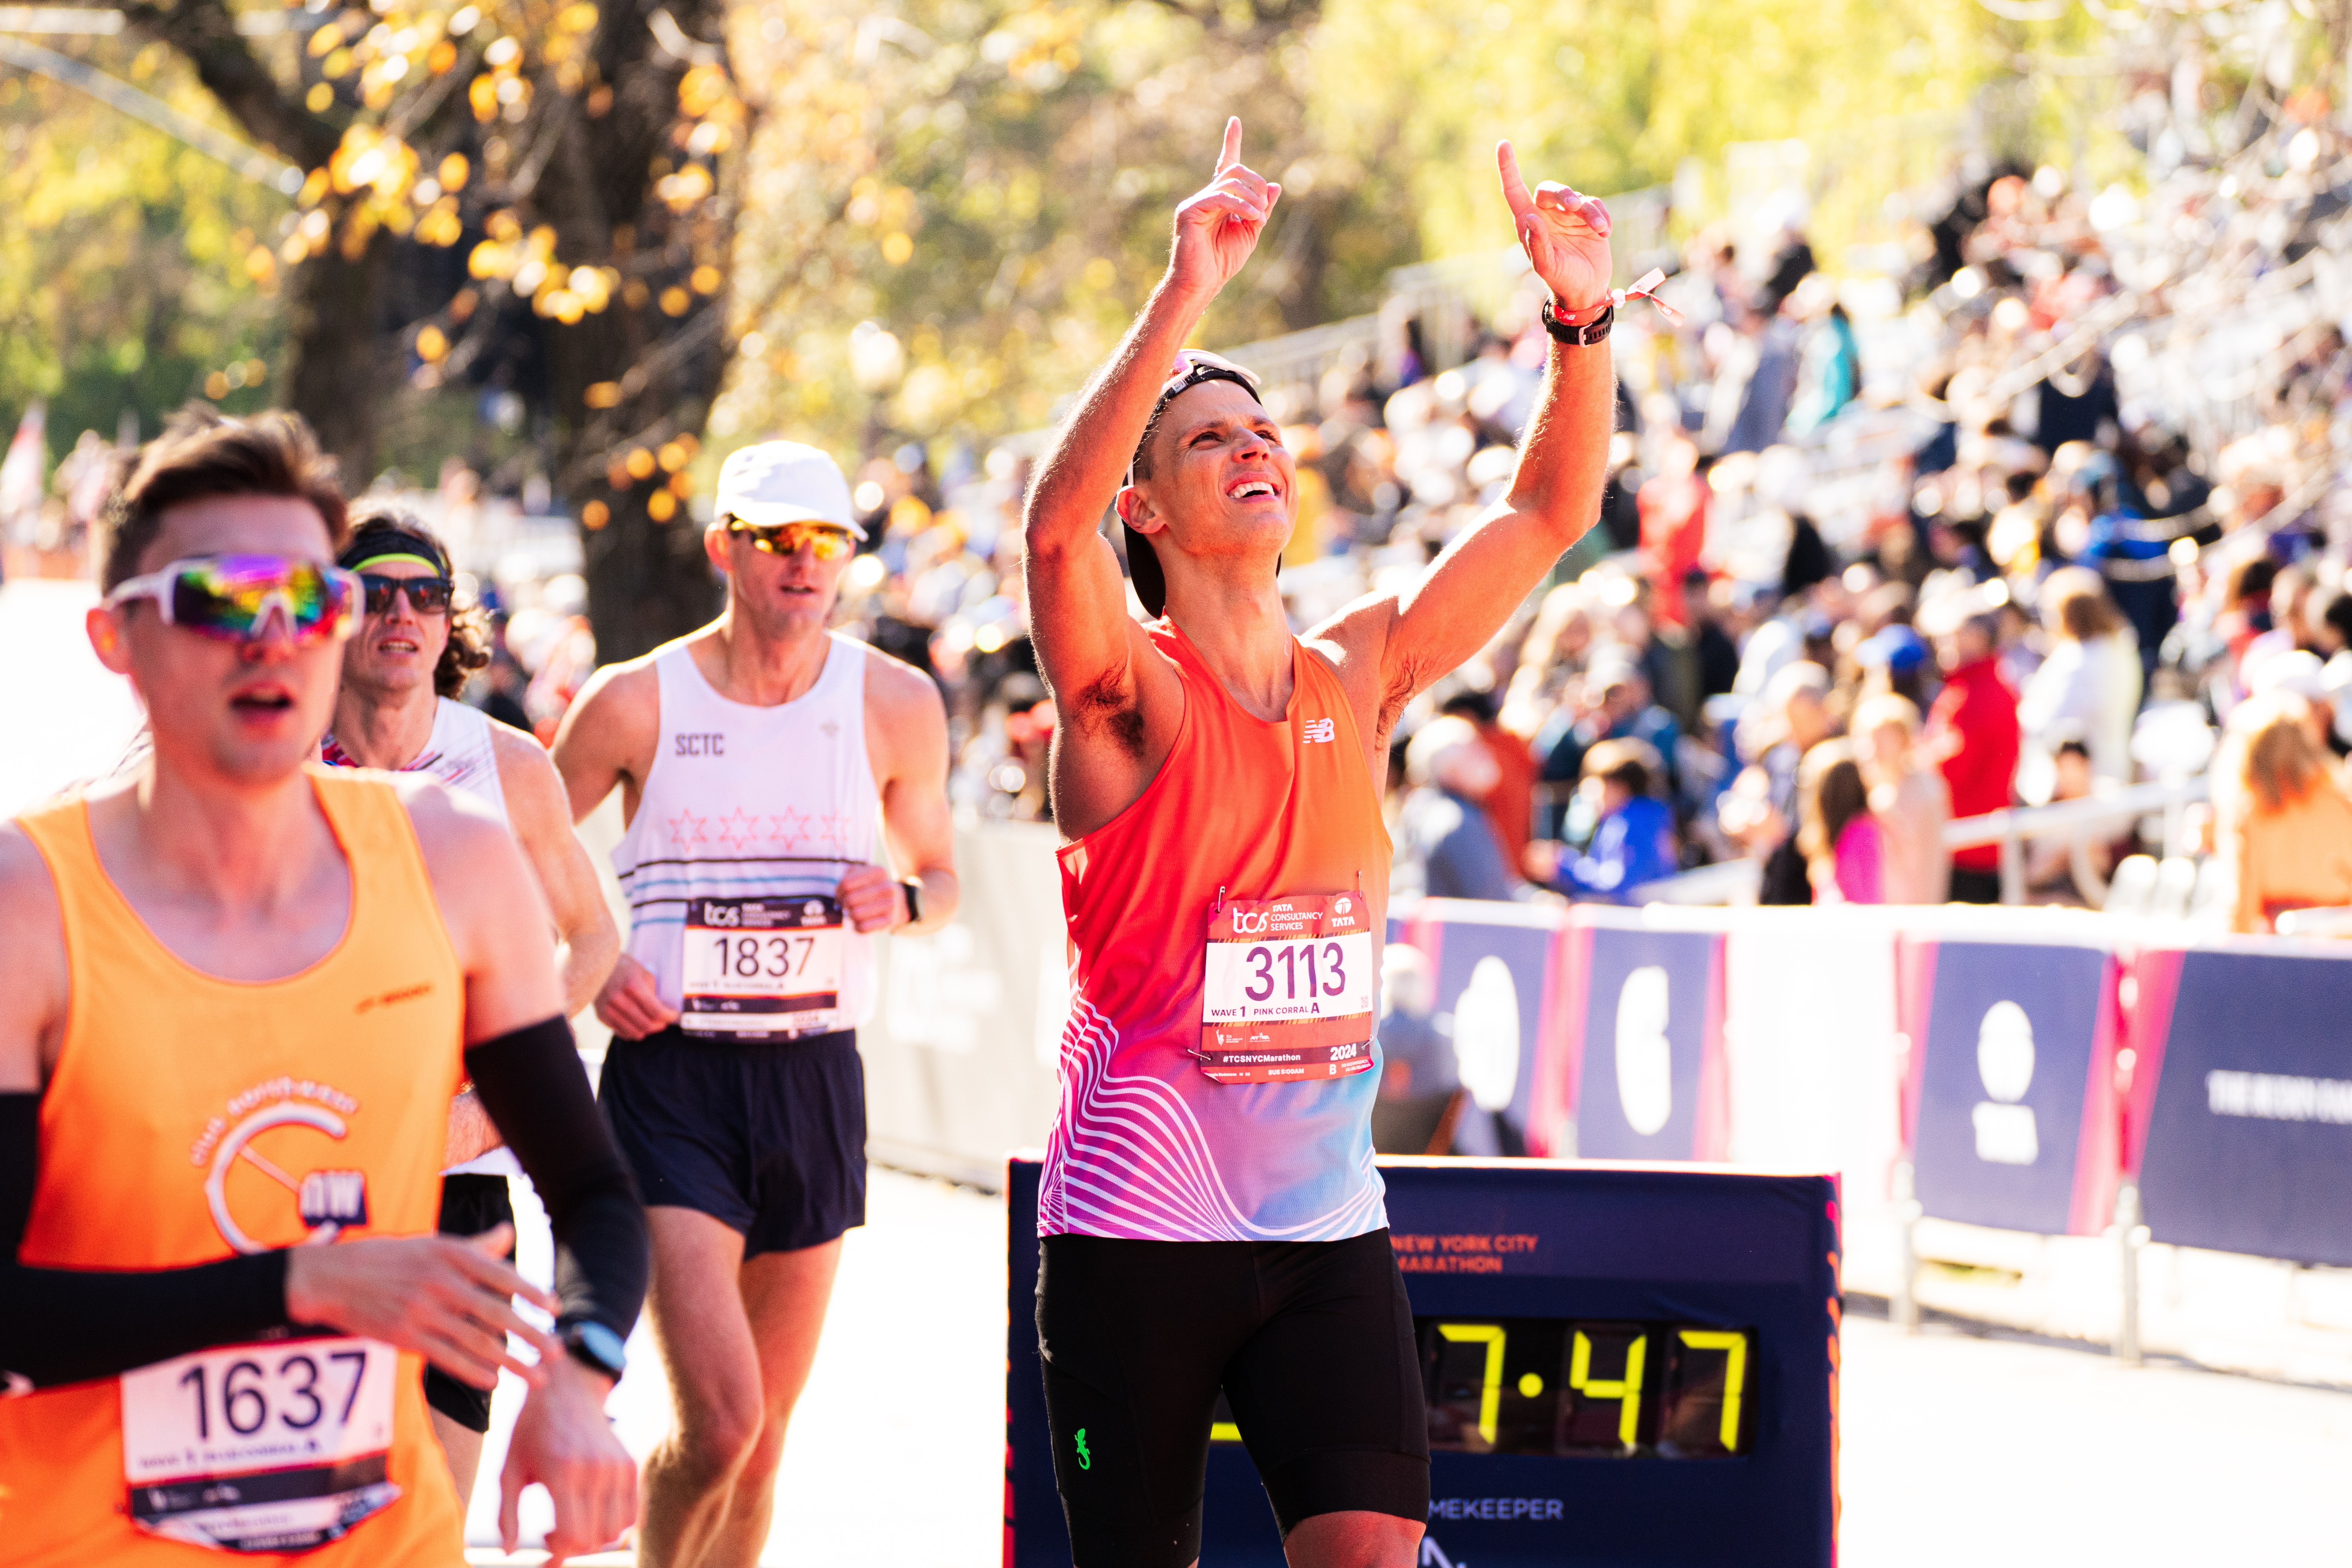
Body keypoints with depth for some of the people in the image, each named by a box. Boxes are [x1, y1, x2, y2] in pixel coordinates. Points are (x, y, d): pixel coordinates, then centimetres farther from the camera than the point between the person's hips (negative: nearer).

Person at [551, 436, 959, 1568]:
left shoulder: (895, 705, 3)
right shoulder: (636, 701, -3)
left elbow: (941, 877, 15)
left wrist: (901, 901, -8)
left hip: (816, 1080, 3)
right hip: (672, 1078, -3)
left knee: (766, 1434, 10)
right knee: (718, 1424, -17)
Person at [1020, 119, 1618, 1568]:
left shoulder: (1364, 673, 7)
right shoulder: (1132, 694, -8)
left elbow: (1550, 514, 9)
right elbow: (1057, 525, -28)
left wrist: (1582, 319, -7)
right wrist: (1190, 292, -34)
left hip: (1329, 1228, 4)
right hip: (1136, 1229, -3)